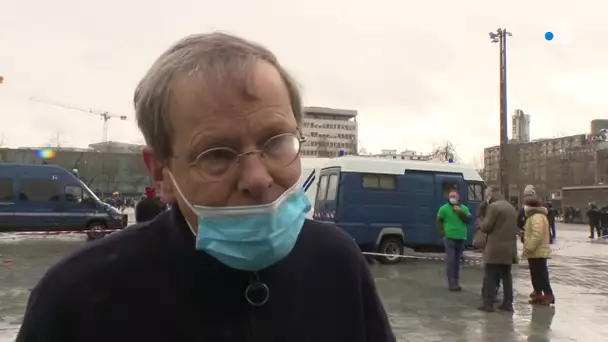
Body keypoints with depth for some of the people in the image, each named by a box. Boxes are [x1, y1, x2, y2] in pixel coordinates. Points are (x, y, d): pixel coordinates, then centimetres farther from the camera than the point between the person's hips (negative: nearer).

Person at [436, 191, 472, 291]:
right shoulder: (444, 208, -1)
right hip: (449, 238, -4)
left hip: (461, 238, 4)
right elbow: (439, 222, 0)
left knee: (457, 261, 9)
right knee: (450, 260, -8)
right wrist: (443, 235, -7)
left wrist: (460, 212, -10)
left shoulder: (464, 208, 10)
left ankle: (456, 282, 16)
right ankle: (452, 283, -6)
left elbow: (469, 220, 1)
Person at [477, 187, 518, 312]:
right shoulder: (511, 208, 17)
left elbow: (486, 227, -12)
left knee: (490, 275, -3)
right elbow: (515, 227, 20)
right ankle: (508, 303, 12)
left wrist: (482, 223, 7)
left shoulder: (493, 206, -10)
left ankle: (488, 303, -3)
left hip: (495, 248, -8)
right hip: (509, 247, 8)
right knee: (506, 275, 12)